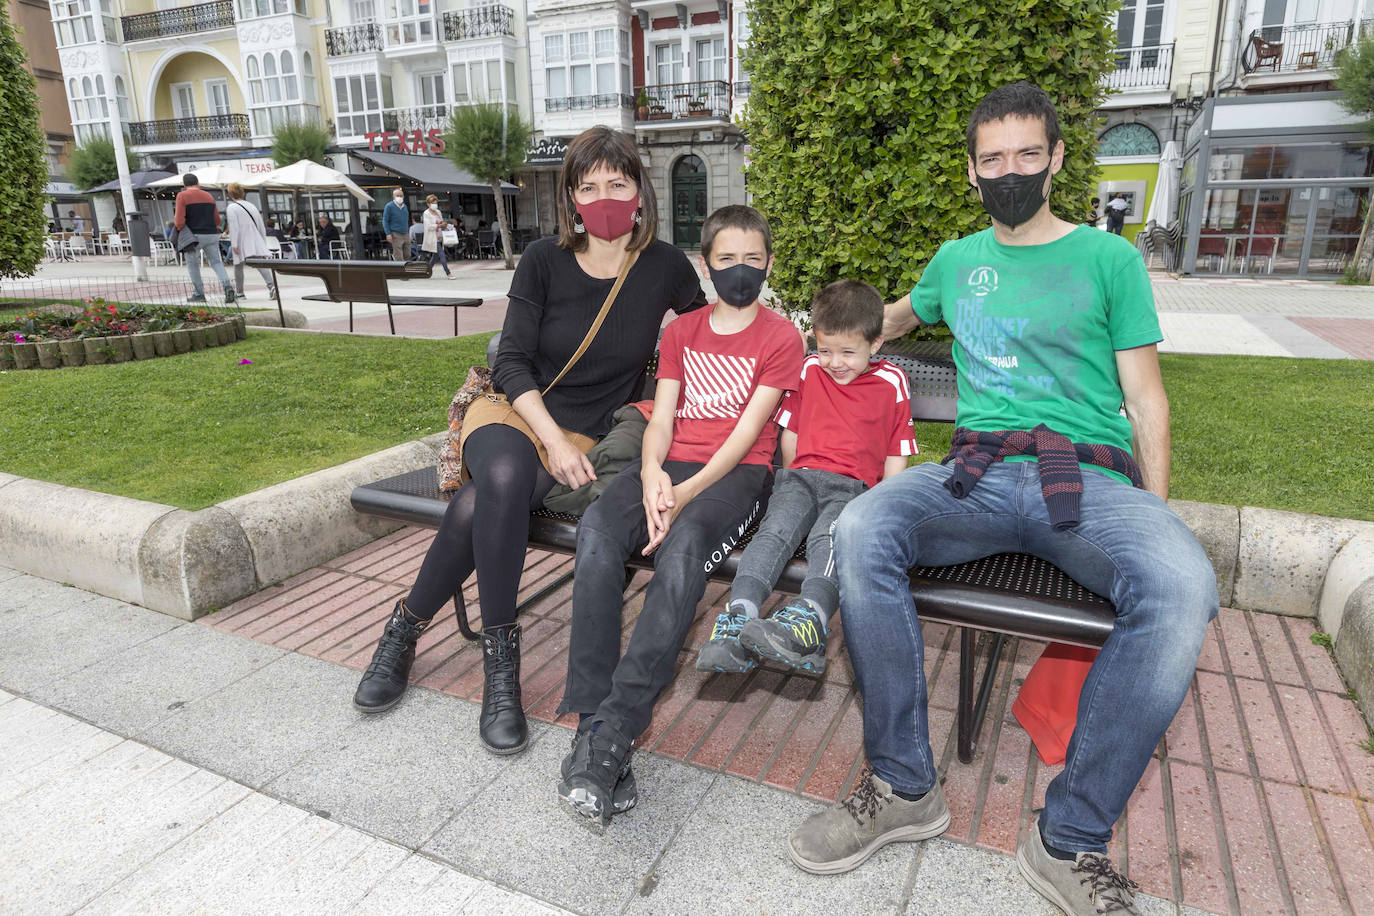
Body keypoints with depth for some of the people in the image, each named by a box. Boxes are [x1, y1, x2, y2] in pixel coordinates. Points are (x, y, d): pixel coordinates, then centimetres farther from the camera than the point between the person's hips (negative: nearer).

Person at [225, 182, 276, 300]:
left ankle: (239, 292, 18)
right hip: (256, 241, 4)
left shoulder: (231, 208, -2)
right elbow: (262, 226, 18)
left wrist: (234, 244, -14)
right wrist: (263, 243, 24)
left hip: (242, 242, -4)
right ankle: (271, 286, -30)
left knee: (238, 266, 10)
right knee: (260, 264, -8)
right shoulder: (252, 205, 17)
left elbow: (233, 227, -12)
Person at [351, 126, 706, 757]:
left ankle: (406, 628, -10)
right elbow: (512, 363, -2)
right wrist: (552, 440, -17)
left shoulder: (664, 267, 2)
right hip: (511, 415, 1)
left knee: (480, 507, -31)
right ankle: (499, 655, -23)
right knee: (507, 472, -37)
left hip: (584, 438, 0)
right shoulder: (545, 261, 0)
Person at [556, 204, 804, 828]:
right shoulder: (680, 332, 21)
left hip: (736, 471, -3)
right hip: (672, 462, 4)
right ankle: (592, 722, -28)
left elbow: (747, 432, -5)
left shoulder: (781, 338, 6)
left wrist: (685, 493, -19)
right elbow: (661, 418, 9)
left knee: (684, 544, -37)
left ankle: (612, 732, -33)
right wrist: (652, 476, -13)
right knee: (597, 529, -29)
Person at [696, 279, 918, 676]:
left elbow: (896, 453, 13)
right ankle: (738, 619, -46)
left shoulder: (891, 382, 12)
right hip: (802, 476, 2)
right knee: (775, 530, -29)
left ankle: (807, 620, -58)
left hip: (855, 486, -2)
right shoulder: (808, 370, 17)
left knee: (829, 538, -35)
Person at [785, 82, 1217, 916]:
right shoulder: (956, 262, 20)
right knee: (860, 532, -29)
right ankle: (905, 787, -15)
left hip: (1092, 478, -1)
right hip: (978, 473, 2)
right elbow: (896, 318, 43)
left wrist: (1154, 520, -2)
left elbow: (1145, 399, 8)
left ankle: (1072, 839, -17)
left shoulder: (1109, 258, 11)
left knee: (1181, 587, -34)